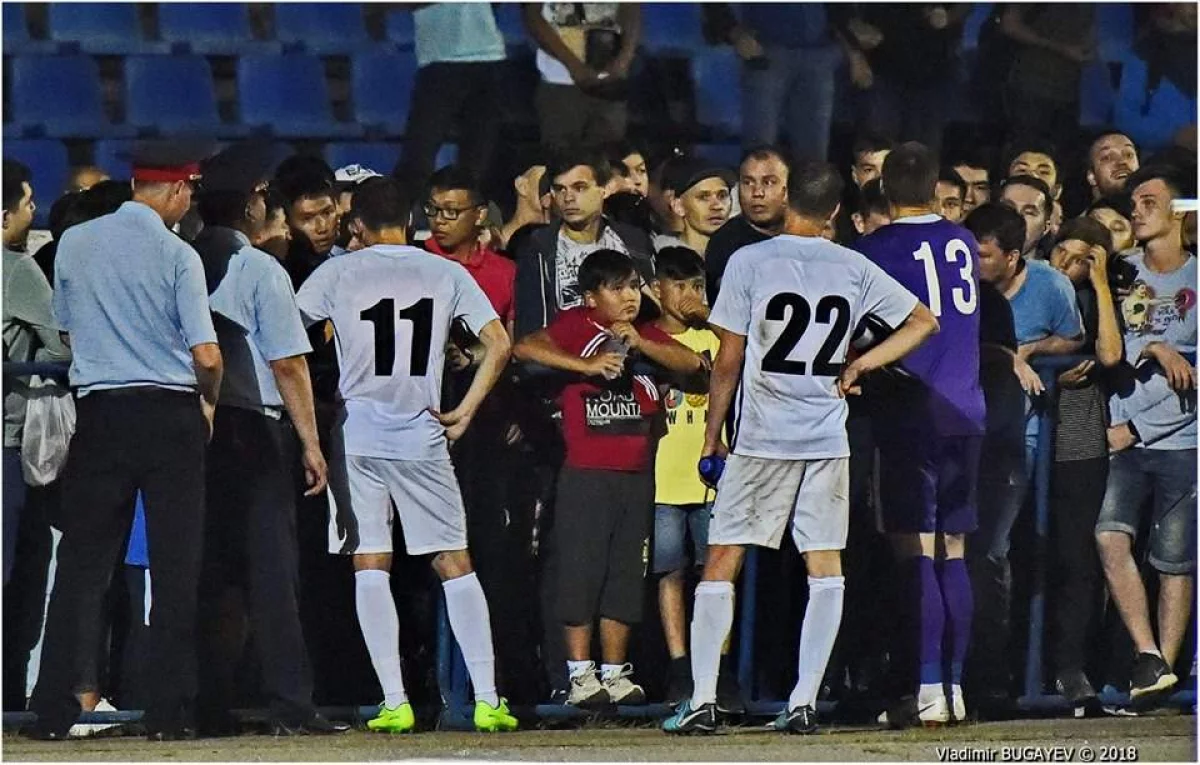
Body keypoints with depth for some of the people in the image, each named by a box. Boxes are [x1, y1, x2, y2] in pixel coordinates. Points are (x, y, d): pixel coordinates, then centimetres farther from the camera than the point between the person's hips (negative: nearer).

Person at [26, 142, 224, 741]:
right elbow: (207, 356, -11)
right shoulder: (177, 255, -8)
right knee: (175, 567, 3)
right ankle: (168, 710, 1)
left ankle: (52, 710, 0)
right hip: (171, 414, -3)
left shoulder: (74, 244, 4)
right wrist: (209, 400, 9)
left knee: (82, 561, 5)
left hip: (99, 412, 3)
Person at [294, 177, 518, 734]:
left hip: (357, 433, -1)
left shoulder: (338, 274, 2)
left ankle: (394, 703, -6)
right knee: (455, 564, 7)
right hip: (423, 435, 1)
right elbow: (498, 343, -1)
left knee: (370, 566, 2)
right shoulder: (445, 274, 5)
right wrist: (465, 411, 4)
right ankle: (487, 700, 1)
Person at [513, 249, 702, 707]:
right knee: (581, 569, -6)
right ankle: (580, 675, -2)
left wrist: (639, 344, -10)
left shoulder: (645, 334, 15)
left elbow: (691, 363, 3)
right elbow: (525, 348, -16)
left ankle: (615, 673, 16)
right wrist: (587, 365, -21)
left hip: (636, 475, 6)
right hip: (586, 475, -6)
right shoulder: (577, 326, -2)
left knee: (626, 573, 9)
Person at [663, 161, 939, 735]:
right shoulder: (854, 269, 3)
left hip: (761, 438, -2)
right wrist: (857, 368, 11)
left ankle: (702, 700, -4)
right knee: (825, 569, 7)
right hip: (828, 439, 2)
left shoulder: (749, 262, -6)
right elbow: (923, 323, 11)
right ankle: (804, 702, 0)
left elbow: (728, 361, -4)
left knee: (720, 564, 3)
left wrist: (712, 434, 7)